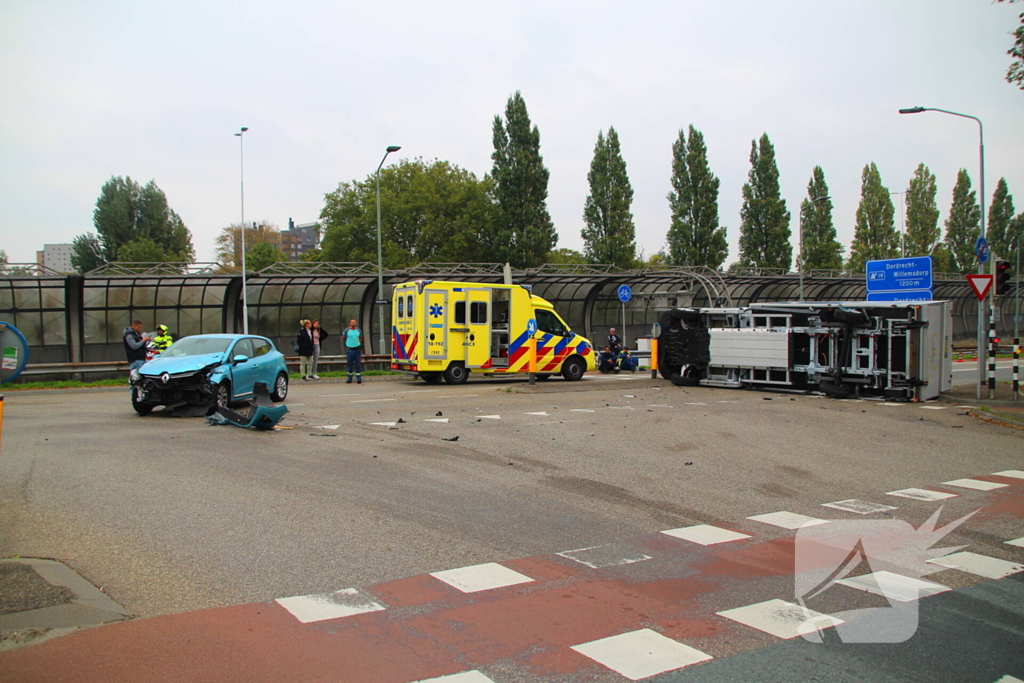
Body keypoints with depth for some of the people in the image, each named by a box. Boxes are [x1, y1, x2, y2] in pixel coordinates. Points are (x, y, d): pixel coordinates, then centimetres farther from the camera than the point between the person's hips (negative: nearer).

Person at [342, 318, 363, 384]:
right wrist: (345, 346, -1)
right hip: (349, 350, -2)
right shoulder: (346, 330, 0)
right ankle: (349, 379, 14)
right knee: (350, 364, 5)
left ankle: (359, 379, 6)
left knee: (358, 365, 1)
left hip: (357, 349, 2)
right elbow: (343, 339, 5)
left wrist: (360, 346, 4)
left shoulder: (359, 330, 8)